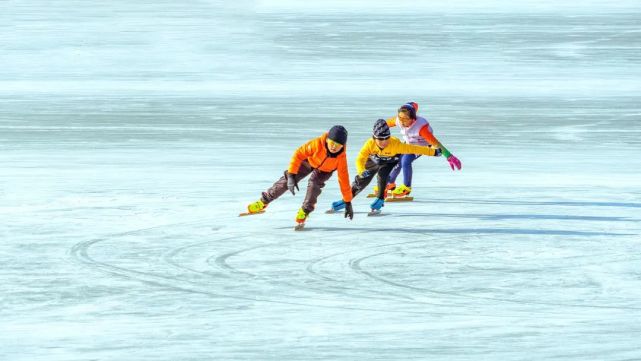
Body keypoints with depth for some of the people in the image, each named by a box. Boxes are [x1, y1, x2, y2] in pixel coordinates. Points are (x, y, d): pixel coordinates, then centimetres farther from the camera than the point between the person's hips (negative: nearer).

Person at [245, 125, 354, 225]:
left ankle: (305, 211, -10)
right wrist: (291, 176, -37)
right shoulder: (317, 144, -40)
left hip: (324, 170, 0)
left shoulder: (341, 158, -36)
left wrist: (348, 203, -25)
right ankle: (263, 201, 10)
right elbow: (298, 154, -32)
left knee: (314, 182, -29)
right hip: (309, 161, 0)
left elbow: (344, 179, -29)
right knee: (287, 180, -6)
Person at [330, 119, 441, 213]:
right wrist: (361, 171, -58)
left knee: (382, 174, -30)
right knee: (361, 180, 3)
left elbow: (412, 149, -38)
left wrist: (433, 152, -34)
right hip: (373, 161, 2)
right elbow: (360, 159, -38)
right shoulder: (370, 144, -37)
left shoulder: (395, 144, -42)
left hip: (390, 162, -2)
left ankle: (380, 199, -10)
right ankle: (346, 201, 24)